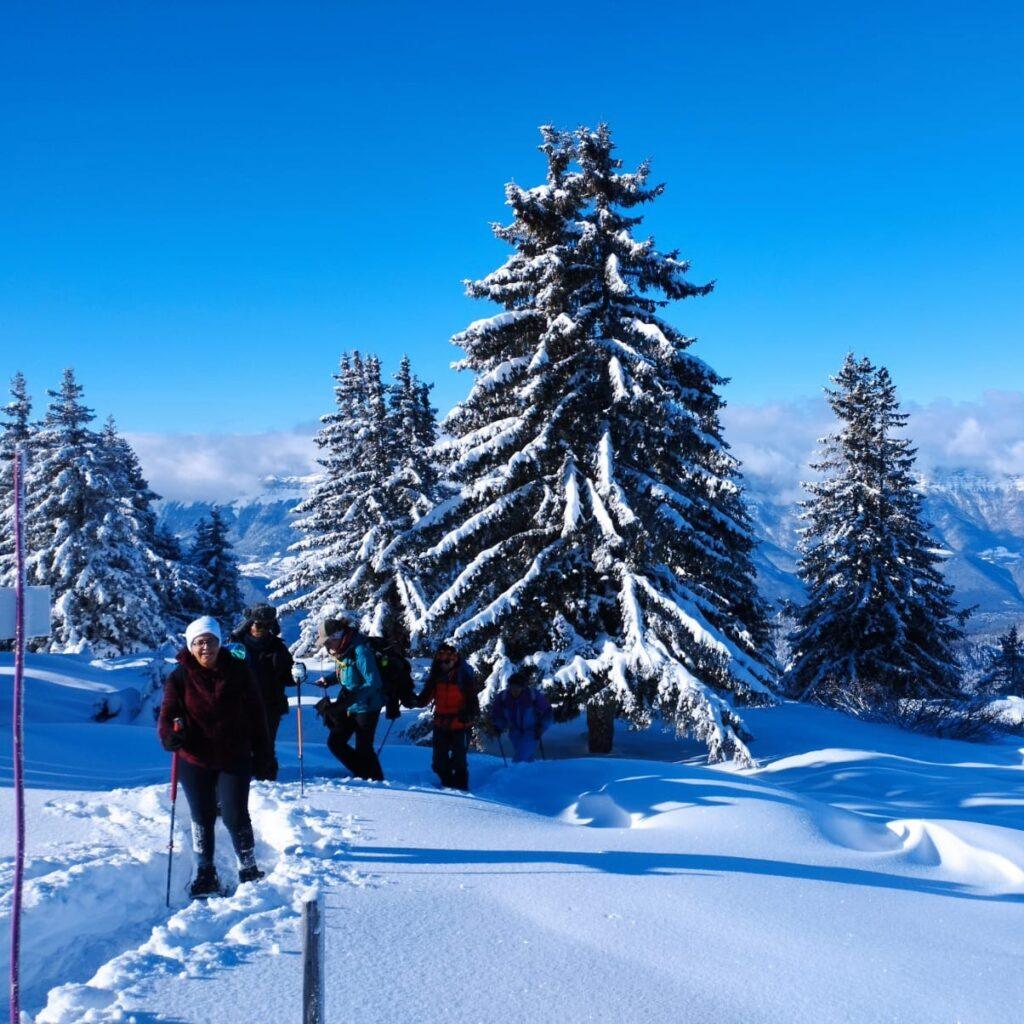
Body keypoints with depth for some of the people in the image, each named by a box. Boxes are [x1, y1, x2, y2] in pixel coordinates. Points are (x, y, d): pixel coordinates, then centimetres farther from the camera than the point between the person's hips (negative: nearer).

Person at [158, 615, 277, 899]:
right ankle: (205, 875, 25)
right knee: (202, 819, 11)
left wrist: (264, 757, 3)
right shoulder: (180, 677, -4)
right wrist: (170, 734, -29)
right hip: (195, 761, 1)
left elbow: (255, 715, 2)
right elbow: (168, 713, -5)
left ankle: (249, 868, 14)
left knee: (235, 816, -5)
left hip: (234, 759, -1)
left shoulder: (237, 671, -2)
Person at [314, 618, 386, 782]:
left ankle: (377, 780, 19)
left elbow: (373, 683, -26)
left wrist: (350, 698, -30)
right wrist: (327, 679, -1)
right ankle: (362, 774, 19)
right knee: (335, 742, 7)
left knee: (363, 747, 0)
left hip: (366, 707, -9)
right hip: (347, 706, 9)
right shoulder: (340, 650, 1)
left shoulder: (360, 651, -25)